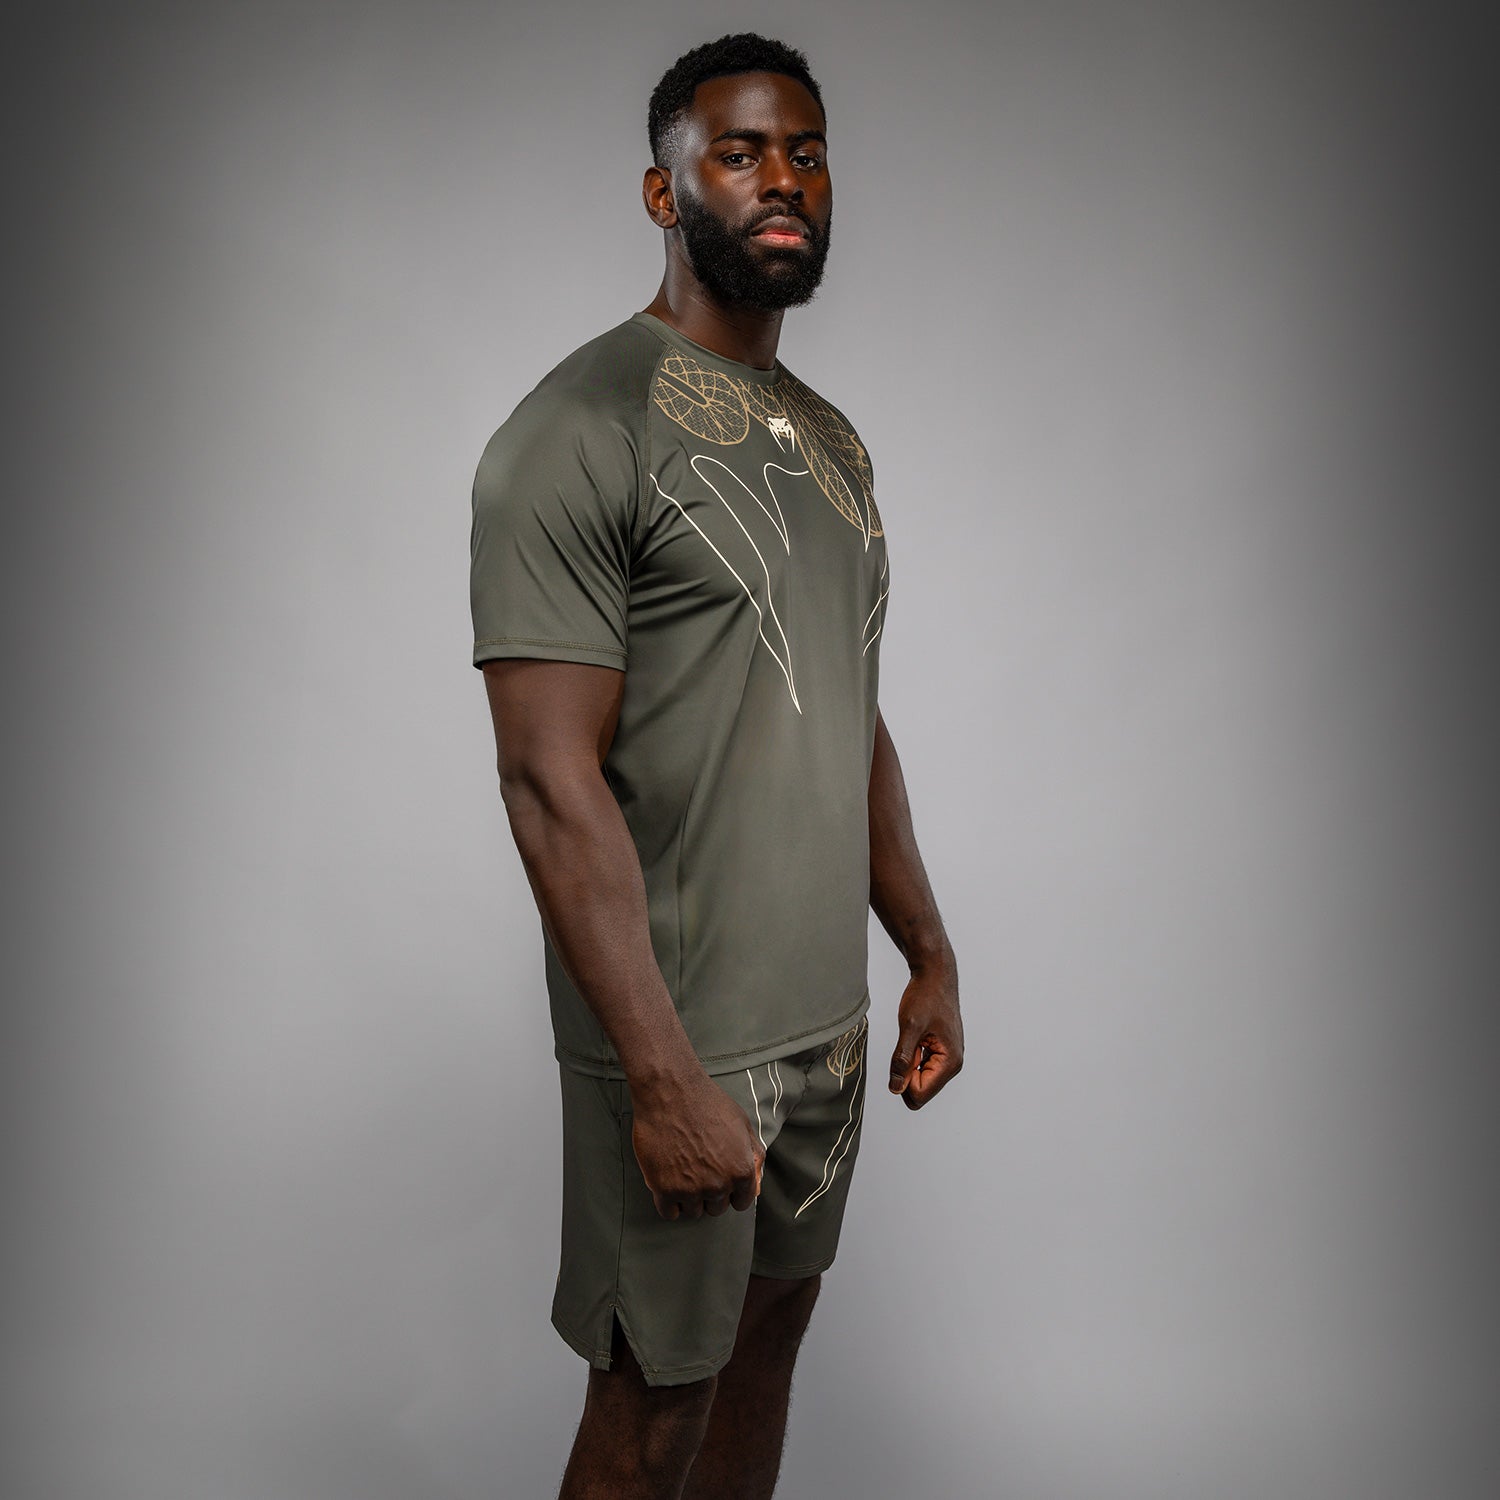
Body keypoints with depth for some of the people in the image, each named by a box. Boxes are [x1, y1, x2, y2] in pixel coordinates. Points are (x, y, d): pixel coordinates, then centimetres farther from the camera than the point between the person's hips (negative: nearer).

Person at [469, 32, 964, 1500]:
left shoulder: (830, 438, 11)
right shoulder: (579, 430, -15)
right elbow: (550, 778, -21)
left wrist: (930, 953, 14)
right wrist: (665, 1076, -23)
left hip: (829, 1011, 8)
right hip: (678, 1035, -7)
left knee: (770, 1323, 21)